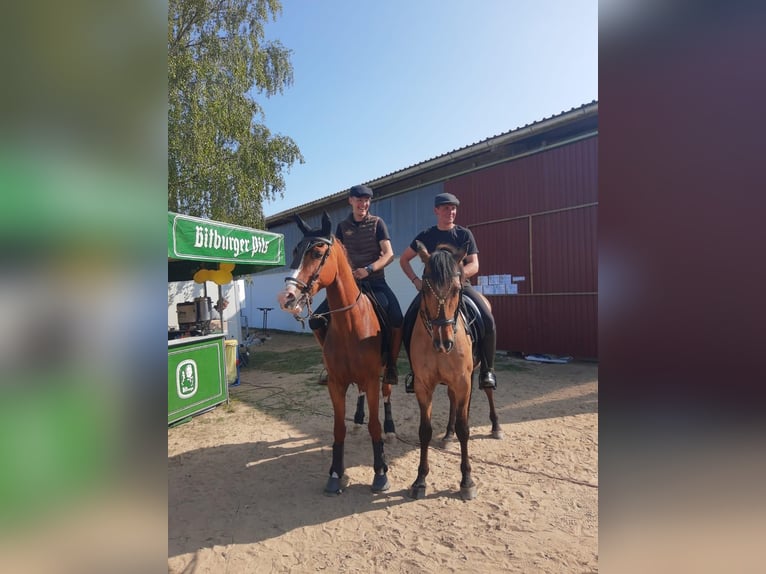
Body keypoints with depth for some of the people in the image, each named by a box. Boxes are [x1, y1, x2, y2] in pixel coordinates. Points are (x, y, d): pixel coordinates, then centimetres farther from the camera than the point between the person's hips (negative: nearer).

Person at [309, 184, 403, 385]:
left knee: (397, 320, -28)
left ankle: (391, 365, -5)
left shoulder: (377, 223, 1)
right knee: (316, 320, -9)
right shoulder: (342, 227, 9)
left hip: (375, 282, -3)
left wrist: (368, 269, -22)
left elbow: (389, 254, -8)